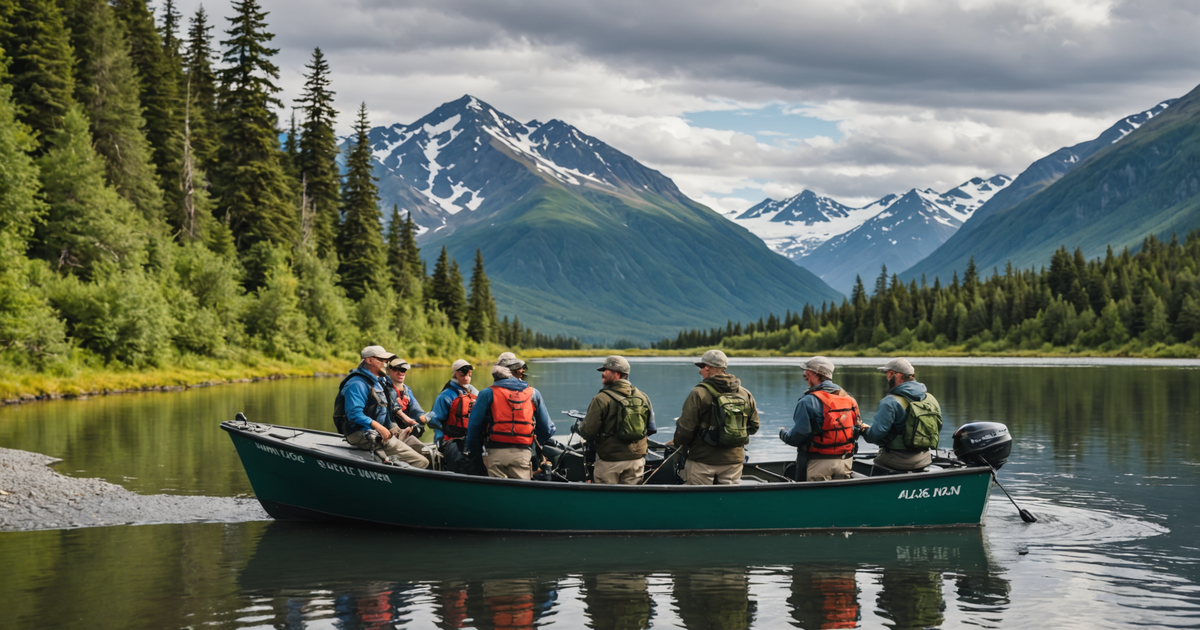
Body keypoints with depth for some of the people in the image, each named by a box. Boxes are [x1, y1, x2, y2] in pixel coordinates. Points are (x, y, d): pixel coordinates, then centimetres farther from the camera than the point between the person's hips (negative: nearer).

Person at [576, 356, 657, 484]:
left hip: (610, 460, -5)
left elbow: (588, 431, -14)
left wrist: (579, 426, 8)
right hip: (637, 458, 5)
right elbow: (651, 429, 11)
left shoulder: (601, 399, -15)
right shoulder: (643, 397, 4)